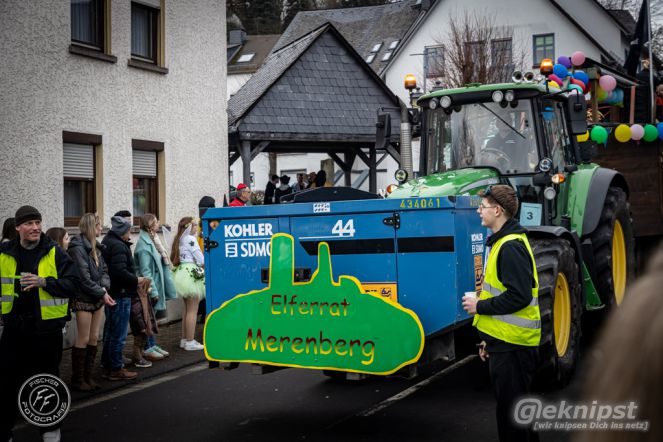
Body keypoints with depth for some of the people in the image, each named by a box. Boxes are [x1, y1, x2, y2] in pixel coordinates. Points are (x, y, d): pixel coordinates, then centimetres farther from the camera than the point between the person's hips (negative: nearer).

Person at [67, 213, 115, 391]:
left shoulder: (95, 247, 11)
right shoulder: (78, 248, -14)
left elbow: (104, 270, 11)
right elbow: (84, 277, -18)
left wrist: (104, 288, -8)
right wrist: (102, 293, -16)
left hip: (98, 299, 8)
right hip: (83, 298, -8)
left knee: (94, 338, 10)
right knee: (83, 340, -2)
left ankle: (88, 376, 19)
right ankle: (77, 379, 8)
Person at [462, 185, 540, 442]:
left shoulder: (511, 246, -17)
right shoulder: (501, 242, 15)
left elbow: (519, 296, -26)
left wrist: (480, 306, -14)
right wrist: (488, 339, 20)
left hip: (512, 344, -10)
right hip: (502, 341, 10)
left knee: (512, 411, -2)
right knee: (508, 406, 18)